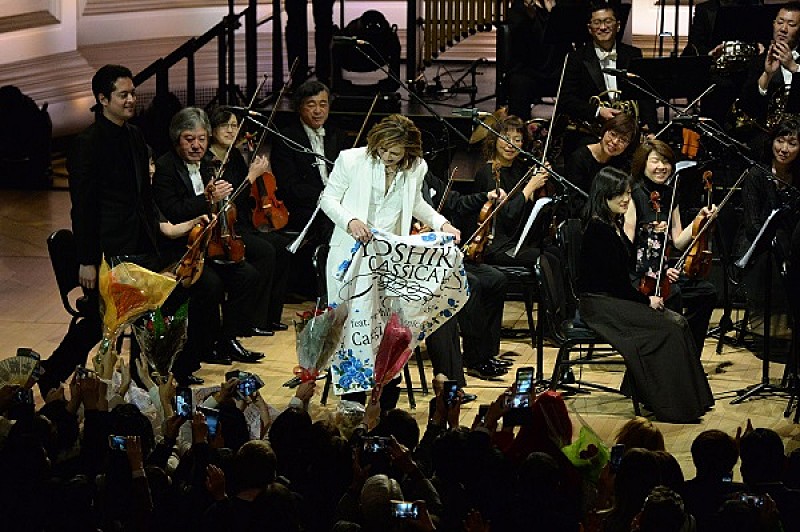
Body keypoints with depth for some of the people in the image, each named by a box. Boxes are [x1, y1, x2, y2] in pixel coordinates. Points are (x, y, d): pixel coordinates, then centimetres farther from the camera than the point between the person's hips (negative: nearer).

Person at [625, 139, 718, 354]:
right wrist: (653, 272, -22)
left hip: (661, 270, 7)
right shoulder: (634, 196, -9)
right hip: (636, 274, -7)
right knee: (673, 294, -33)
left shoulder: (669, 196, 13)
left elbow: (678, 243, 12)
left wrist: (699, 220, 0)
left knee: (706, 292, -12)